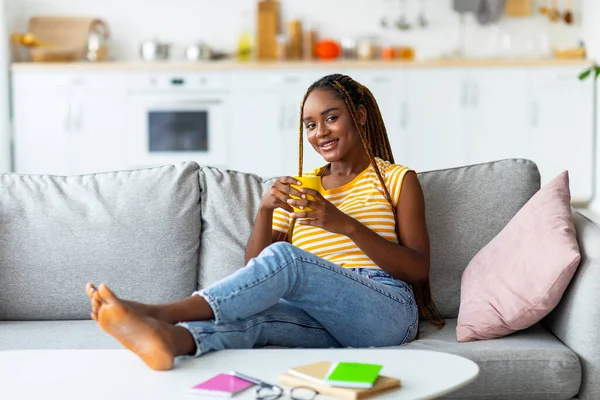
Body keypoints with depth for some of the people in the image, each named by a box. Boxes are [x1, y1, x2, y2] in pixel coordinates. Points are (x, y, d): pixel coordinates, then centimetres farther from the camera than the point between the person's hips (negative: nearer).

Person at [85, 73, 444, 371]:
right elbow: (256, 267, 13)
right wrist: (265, 208, -7)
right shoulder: (300, 189, 24)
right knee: (249, 315, -31)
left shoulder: (397, 180, 12)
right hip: (326, 324, 4)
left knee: (284, 257, -30)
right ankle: (170, 339, -62)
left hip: (387, 313, -4)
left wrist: (346, 225, -14)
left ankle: (159, 311, -43)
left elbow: (418, 269, -1)